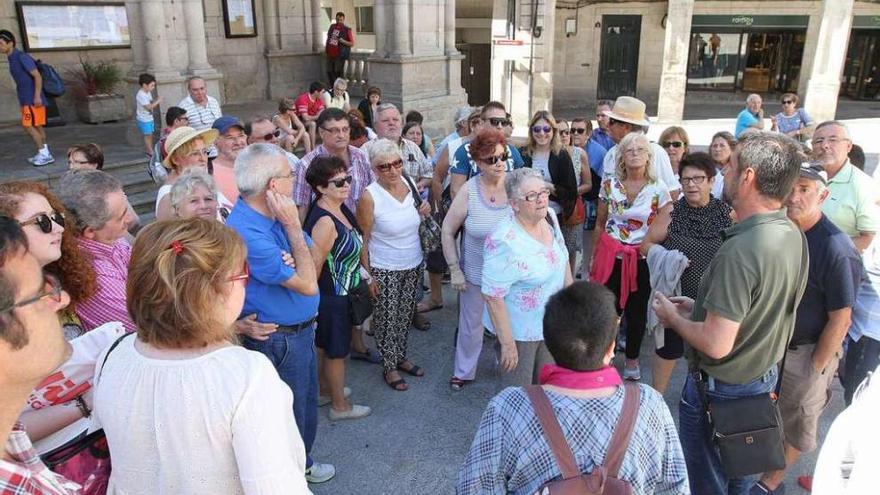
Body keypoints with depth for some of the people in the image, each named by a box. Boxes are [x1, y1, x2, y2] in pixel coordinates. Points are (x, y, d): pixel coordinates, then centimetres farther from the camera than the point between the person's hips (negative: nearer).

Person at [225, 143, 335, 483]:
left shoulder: (274, 214, -3)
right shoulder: (247, 232, -30)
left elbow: (310, 259, 0)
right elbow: (307, 284, -26)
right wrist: (293, 226, -24)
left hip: (301, 329, 9)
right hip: (279, 339, -9)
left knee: (307, 403, 27)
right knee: (290, 414, 12)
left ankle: (302, 463, 50)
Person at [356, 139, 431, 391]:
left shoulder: (409, 184, -3)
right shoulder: (369, 197, -20)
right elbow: (362, 240, -13)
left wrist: (422, 213, -7)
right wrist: (368, 275, -13)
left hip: (413, 265, 5)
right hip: (385, 270, -5)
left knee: (405, 316, 19)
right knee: (387, 320, 8)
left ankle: (401, 357, 38)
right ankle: (389, 366, 27)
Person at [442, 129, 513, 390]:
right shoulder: (469, 190, -14)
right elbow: (448, 230, -6)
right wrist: (454, 269, -8)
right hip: (476, 273, -1)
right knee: (471, 324, 16)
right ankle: (464, 371, 39)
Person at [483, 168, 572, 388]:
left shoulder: (550, 217, -6)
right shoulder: (505, 242, -29)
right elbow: (493, 297, -25)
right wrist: (507, 343, -21)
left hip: (551, 324, 7)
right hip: (519, 332, -7)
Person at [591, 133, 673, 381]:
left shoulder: (659, 189, -4)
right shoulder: (610, 183, 1)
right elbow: (600, 223, 8)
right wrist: (594, 256, 9)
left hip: (642, 260, 0)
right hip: (610, 256, 1)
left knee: (636, 312, 11)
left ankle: (632, 360, 31)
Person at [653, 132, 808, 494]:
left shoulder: (740, 251, -33)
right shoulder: (792, 234, -3)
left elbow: (716, 344, -32)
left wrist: (674, 317, -14)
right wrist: (699, 307, 10)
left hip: (719, 389, -8)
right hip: (765, 376, 8)